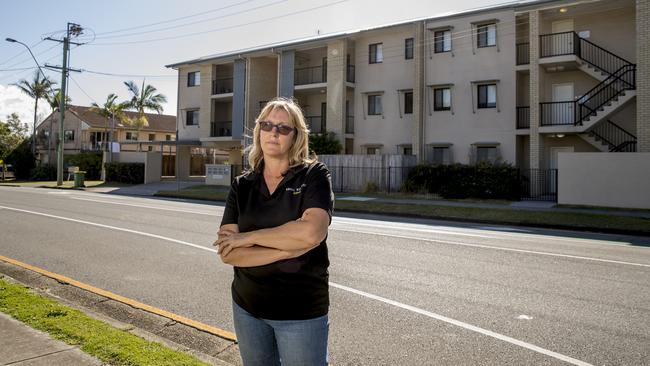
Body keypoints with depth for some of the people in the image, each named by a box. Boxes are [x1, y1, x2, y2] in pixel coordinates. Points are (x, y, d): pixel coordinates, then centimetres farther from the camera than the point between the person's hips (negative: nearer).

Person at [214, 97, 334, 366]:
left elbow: (311, 232, -25)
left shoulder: (314, 175, -8)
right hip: (247, 307, 4)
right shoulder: (241, 186, 1)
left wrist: (248, 237, -16)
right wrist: (290, 248, -19)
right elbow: (228, 253, -10)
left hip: (301, 311, -3)